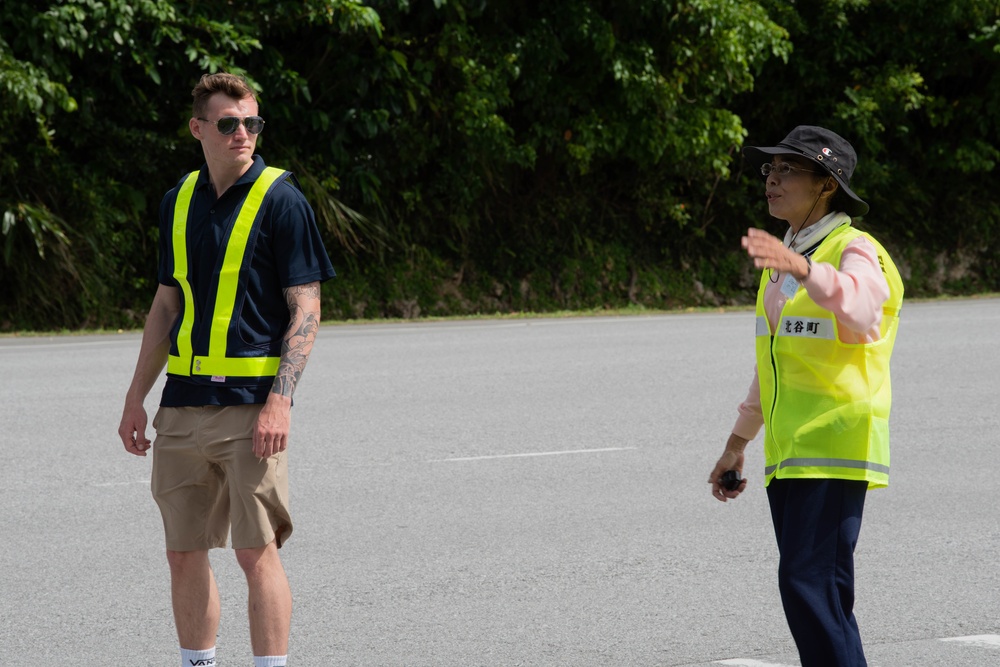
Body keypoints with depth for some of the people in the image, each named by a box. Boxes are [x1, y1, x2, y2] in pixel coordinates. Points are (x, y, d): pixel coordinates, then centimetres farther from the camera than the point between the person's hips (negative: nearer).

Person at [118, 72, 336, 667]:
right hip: (184, 401, 6)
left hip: (251, 403, -5)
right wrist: (137, 398, 17)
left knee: (257, 551, -7)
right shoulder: (180, 202, 12)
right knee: (185, 551, 8)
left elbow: (306, 309, -7)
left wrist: (280, 400, -17)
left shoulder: (280, 199, -4)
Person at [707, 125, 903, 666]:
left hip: (835, 449, -8)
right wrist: (737, 443, 29)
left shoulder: (854, 251, -8)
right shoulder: (784, 258, 17)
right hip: (788, 454, 8)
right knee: (820, 599, 9)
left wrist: (803, 267, -49)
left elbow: (862, 307, -33)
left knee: (809, 585, -17)